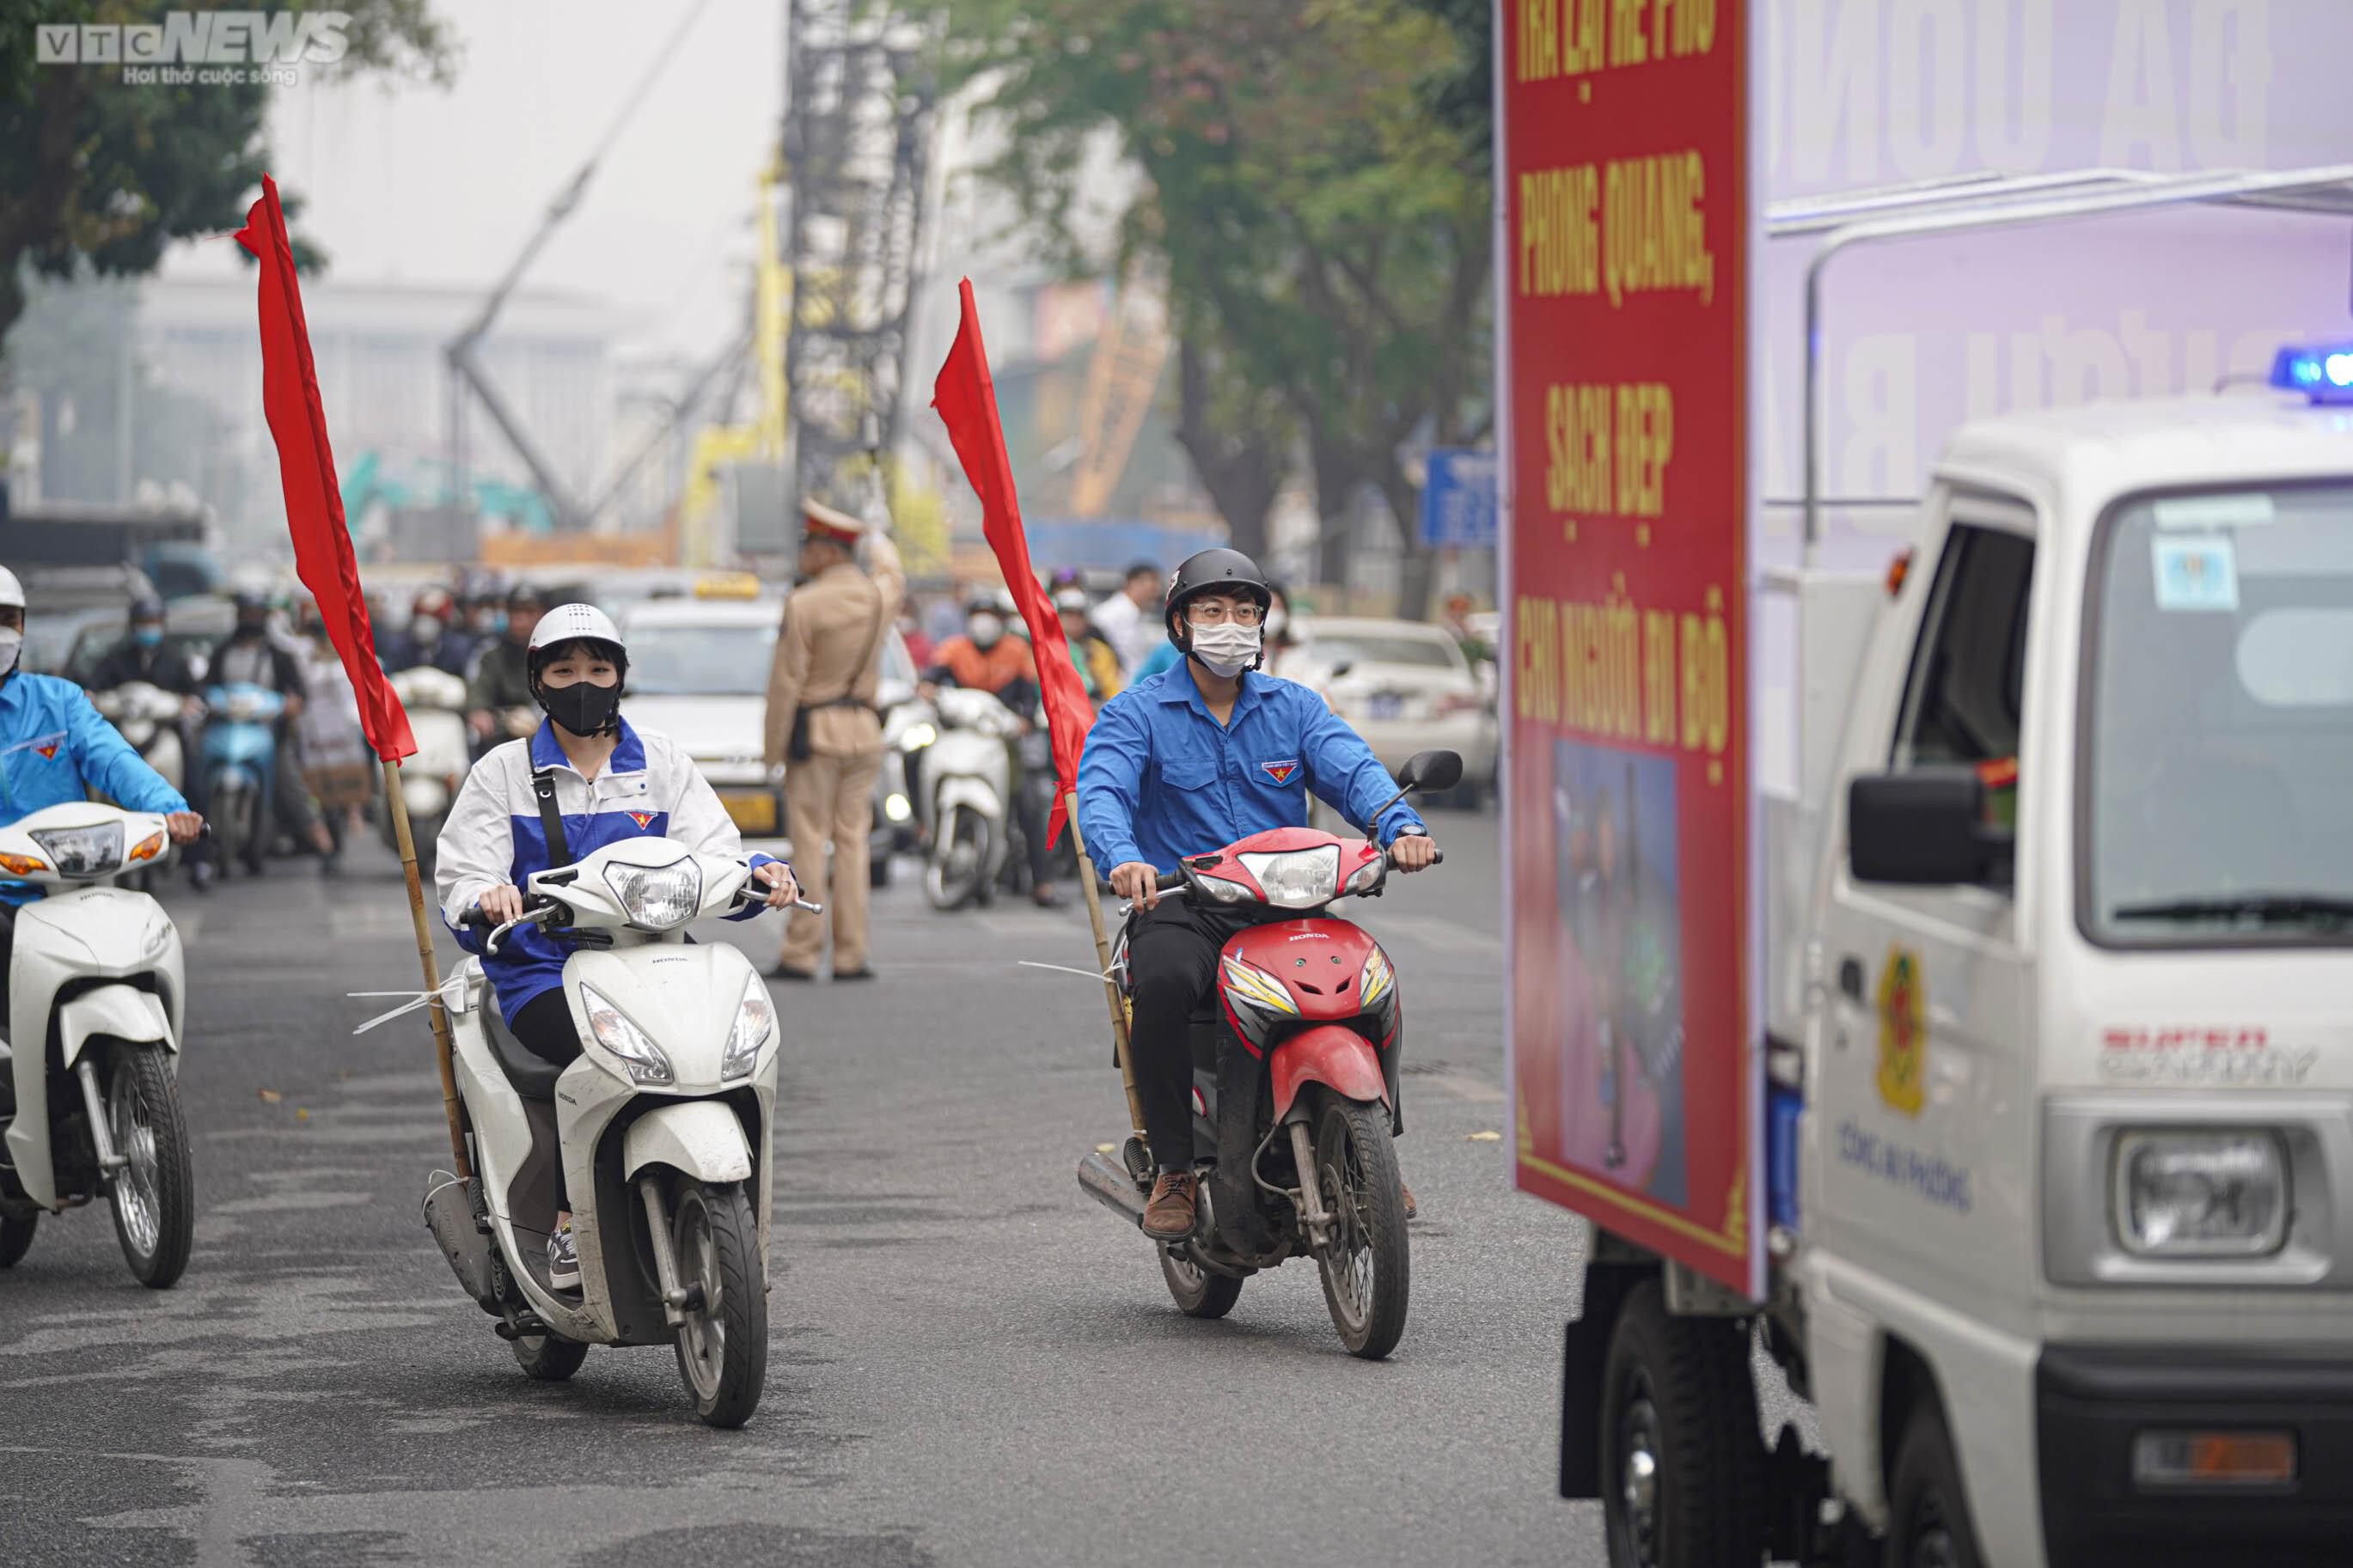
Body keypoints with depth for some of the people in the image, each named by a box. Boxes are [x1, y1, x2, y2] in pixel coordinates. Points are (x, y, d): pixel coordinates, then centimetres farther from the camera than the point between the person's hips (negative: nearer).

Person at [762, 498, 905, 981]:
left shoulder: (803, 604, -13)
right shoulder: (881, 596, 3)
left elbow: (786, 682, -11)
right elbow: (893, 576, 30)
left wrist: (774, 748, -5)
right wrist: (879, 542, 51)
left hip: (814, 729, -5)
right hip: (864, 730, 5)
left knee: (810, 841, -3)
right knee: (852, 840, 6)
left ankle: (801, 953, -4)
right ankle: (851, 954, 4)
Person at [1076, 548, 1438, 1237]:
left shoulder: (1294, 707, 15)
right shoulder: (1136, 713, 5)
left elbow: (1353, 770, -1)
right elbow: (1101, 791, -13)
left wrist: (1401, 827, -24)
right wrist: (1124, 858, -36)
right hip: (1179, 909, -3)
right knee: (1164, 984, -36)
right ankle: (1173, 1168, -21)